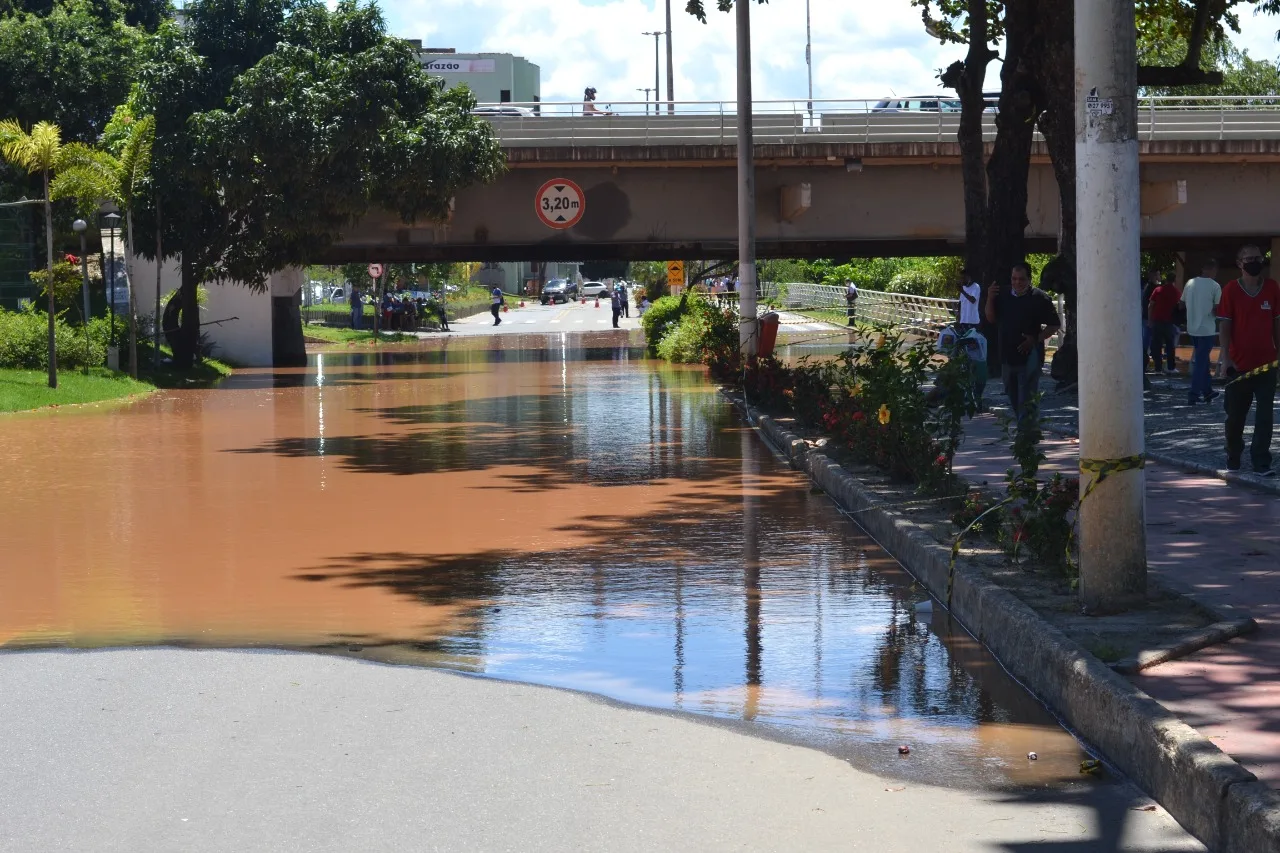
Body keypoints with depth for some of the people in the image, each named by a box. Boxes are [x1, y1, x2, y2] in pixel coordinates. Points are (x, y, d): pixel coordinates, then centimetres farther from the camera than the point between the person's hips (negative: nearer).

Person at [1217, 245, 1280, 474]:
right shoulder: (1231, 290, -3)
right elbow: (1224, 326, -3)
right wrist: (1227, 358, -10)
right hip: (1240, 365, -1)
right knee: (1236, 415, 10)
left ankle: (1261, 462, -2)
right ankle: (1233, 459, 26)